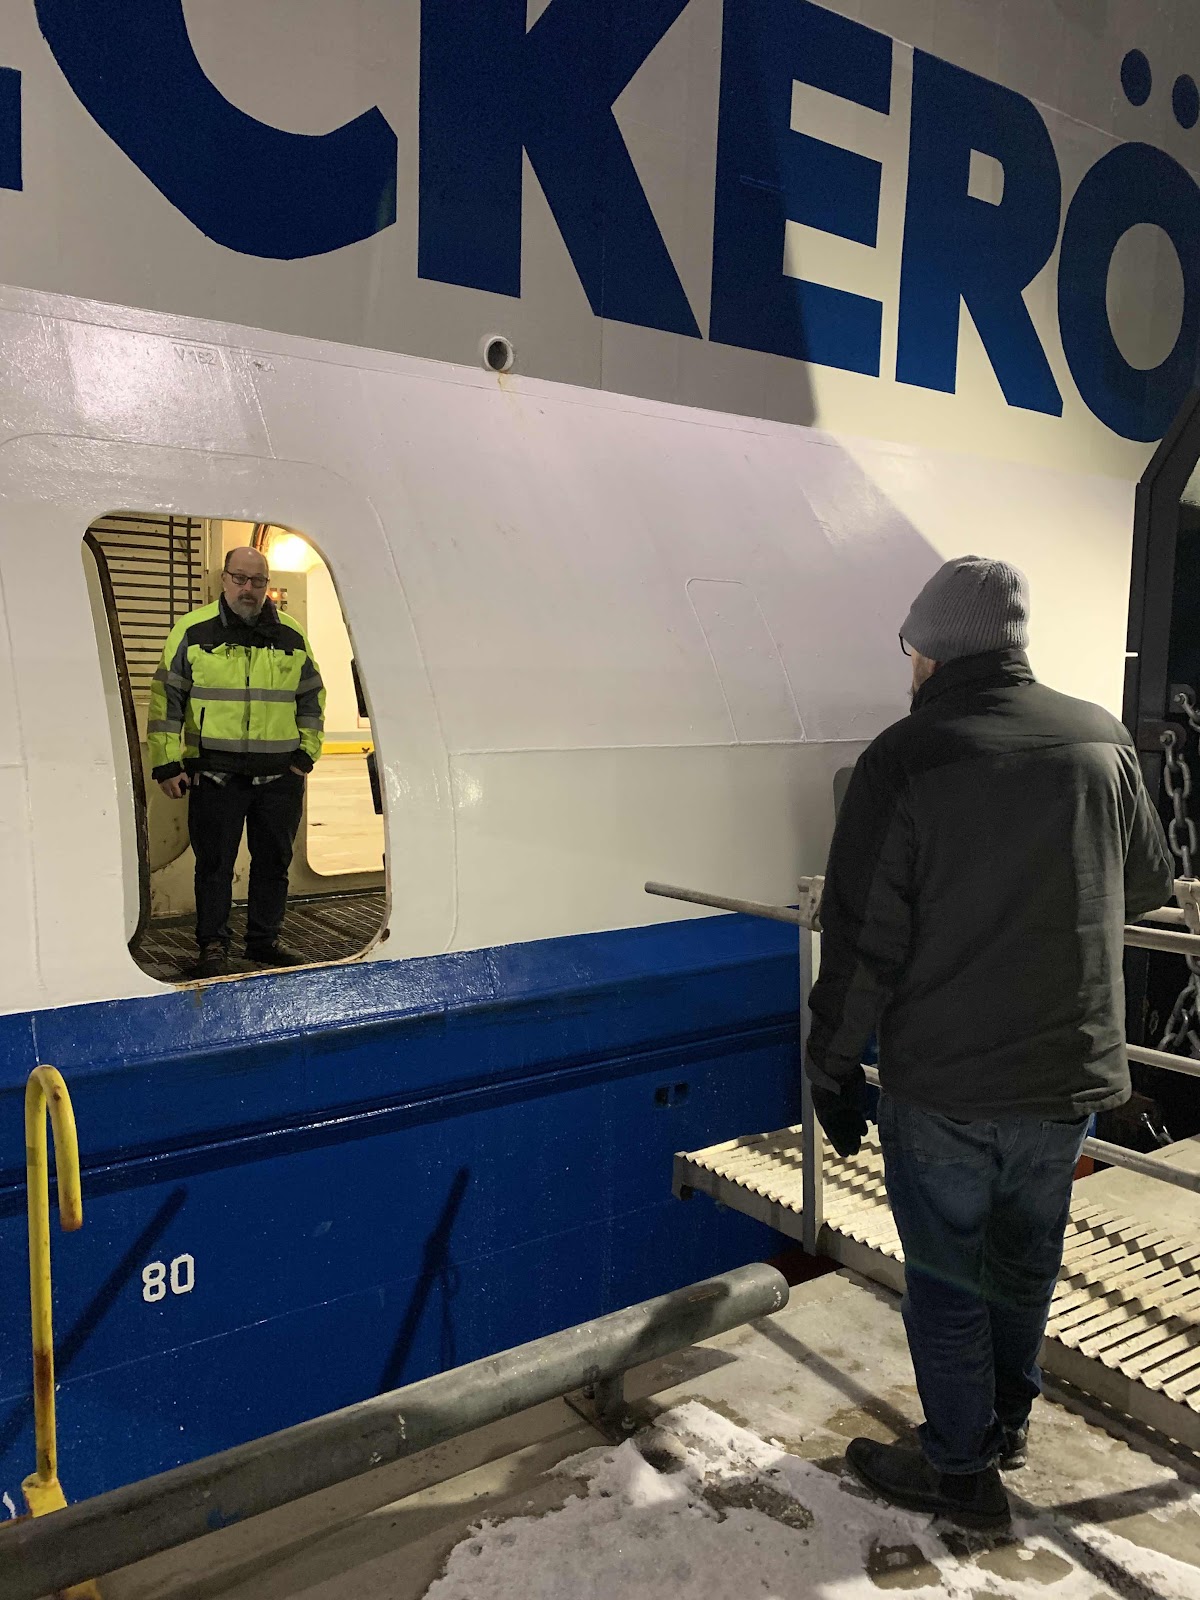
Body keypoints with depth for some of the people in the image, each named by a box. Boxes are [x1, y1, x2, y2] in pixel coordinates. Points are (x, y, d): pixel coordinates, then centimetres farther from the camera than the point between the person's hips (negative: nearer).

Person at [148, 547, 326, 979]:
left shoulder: (291, 635, 9)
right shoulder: (193, 631, 0)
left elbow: (312, 696, 17)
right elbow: (166, 697, 0)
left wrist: (307, 753, 9)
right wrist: (166, 763, -4)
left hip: (280, 775, 3)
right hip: (214, 773, -3)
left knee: (273, 861, 10)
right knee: (214, 862, 3)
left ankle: (265, 942, 23)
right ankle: (213, 946, 16)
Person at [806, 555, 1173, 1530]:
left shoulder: (905, 759, -17)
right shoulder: (1102, 741, -2)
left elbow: (863, 941, -16)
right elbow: (1152, 887, 12)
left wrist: (833, 1064, -4)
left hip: (941, 1085, -5)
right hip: (1073, 1077, 5)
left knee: (947, 1278, 13)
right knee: (1027, 1258, 24)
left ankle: (962, 1470, 29)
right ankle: (1009, 1417, 45)